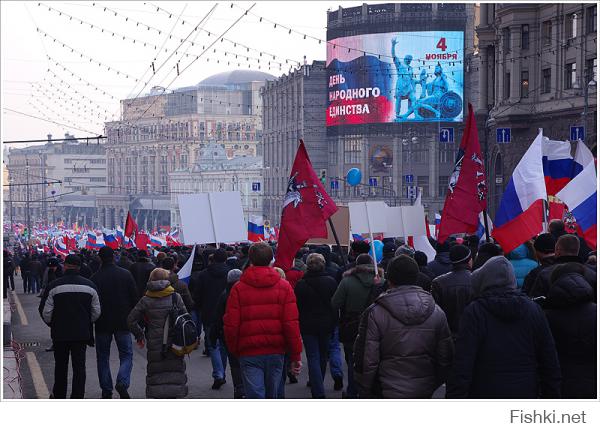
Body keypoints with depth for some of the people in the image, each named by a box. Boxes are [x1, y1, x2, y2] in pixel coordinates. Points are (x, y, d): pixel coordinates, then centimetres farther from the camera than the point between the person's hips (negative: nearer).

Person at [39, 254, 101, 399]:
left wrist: (52, 324, 12)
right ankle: (77, 398, -2)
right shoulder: (89, 285, -1)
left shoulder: (54, 286, -9)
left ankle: (59, 395, 27)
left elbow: (45, 311, -7)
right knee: (79, 367, 3)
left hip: (60, 333, -1)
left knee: (61, 366, 15)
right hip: (82, 333, 1)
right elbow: (96, 312, 5)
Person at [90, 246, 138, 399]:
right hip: (123, 323, 0)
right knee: (126, 355, 7)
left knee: (103, 357, 12)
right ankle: (122, 383, -16)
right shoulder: (126, 275, -2)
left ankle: (106, 390, 10)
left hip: (102, 323, 0)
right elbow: (135, 299, 1)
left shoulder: (95, 278, -7)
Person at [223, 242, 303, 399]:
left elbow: (230, 325, -5)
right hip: (276, 352, 2)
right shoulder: (284, 286, 1)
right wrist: (295, 356, 1)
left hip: (249, 353, -2)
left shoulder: (239, 288, -3)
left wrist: (234, 350, 11)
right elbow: (291, 323, -4)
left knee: (255, 396, -7)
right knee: (271, 396, 16)